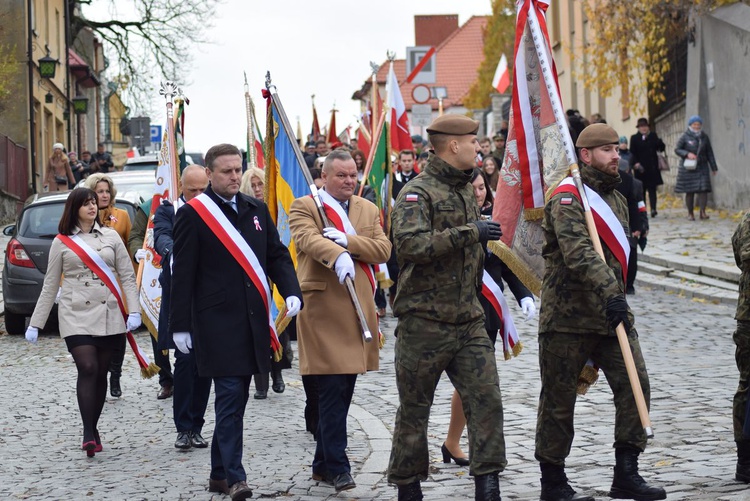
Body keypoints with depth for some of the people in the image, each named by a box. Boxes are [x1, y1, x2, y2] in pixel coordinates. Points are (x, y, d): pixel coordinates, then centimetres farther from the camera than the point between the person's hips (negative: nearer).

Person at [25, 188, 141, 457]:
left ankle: (93, 429, 16)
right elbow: (50, 286, 10)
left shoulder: (110, 236, 10)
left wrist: (134, 310, -4)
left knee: (101, 373, 4)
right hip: (76, 316, -2)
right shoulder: (62, 242, 7)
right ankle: (88, 433, -16)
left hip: (108, 315, 2)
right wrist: (35, 323, 7)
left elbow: (127, 276, 8)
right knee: (87, 369, -15)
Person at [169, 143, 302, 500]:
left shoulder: (257, 210, 13)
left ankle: (219, 472, 20)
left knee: (234, 398, 11)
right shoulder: (193, 214, -3)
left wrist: (291, 291, -3)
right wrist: (180, 324, -7)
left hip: (253, 320, 6)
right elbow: (183, 273, -4)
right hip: (217, 321, -6)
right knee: (230, 396, -10)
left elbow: (277, 255, 15)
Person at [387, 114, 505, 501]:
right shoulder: (418, 192, -11)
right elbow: (409, 244, -28)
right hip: (425, 320, -7)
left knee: (487, 400, -3)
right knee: (414, 410, 4)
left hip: (469, 320, 7)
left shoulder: (465, 190, 16)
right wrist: (470, 233, -26)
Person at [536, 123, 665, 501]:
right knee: (559, 400, 3)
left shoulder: (616, 200, 16)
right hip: (567, 316, -7)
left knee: (634, 384, -6)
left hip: (612, 314, 7)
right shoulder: (567, 199, -12)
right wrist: (609, 293, -37)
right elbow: (578, 252, -27)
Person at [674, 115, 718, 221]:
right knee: (689, 191, 1)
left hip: (702, 167, 2)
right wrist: (687, 154, -21)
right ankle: (690, 213, 10)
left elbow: (709, 153, 11)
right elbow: (677, 150, -3)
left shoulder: (704, 137, 6)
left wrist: (713, 167, 10)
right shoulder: (685, 137, -3)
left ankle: (703, 212, -11)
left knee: (703, 188, -11)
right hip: (688, 168, -2)